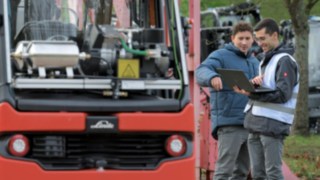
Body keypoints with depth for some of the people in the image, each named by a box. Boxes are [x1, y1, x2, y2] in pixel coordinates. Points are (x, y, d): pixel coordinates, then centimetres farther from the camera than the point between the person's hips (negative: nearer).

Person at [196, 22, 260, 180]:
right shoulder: (221, 56, -3)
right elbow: (202, 72, -21)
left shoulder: (254, 62, 20)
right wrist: (212, 77, -45)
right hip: (229, 124, -7)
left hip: (249, 124, 7)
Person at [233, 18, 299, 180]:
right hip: (255, 124, 9)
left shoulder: (284, 61, -7)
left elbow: (282, 94, -15)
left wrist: (252, 94, -21)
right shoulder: (266, 60, 21)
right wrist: (254, 83, -1)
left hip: (272, 125, -9)